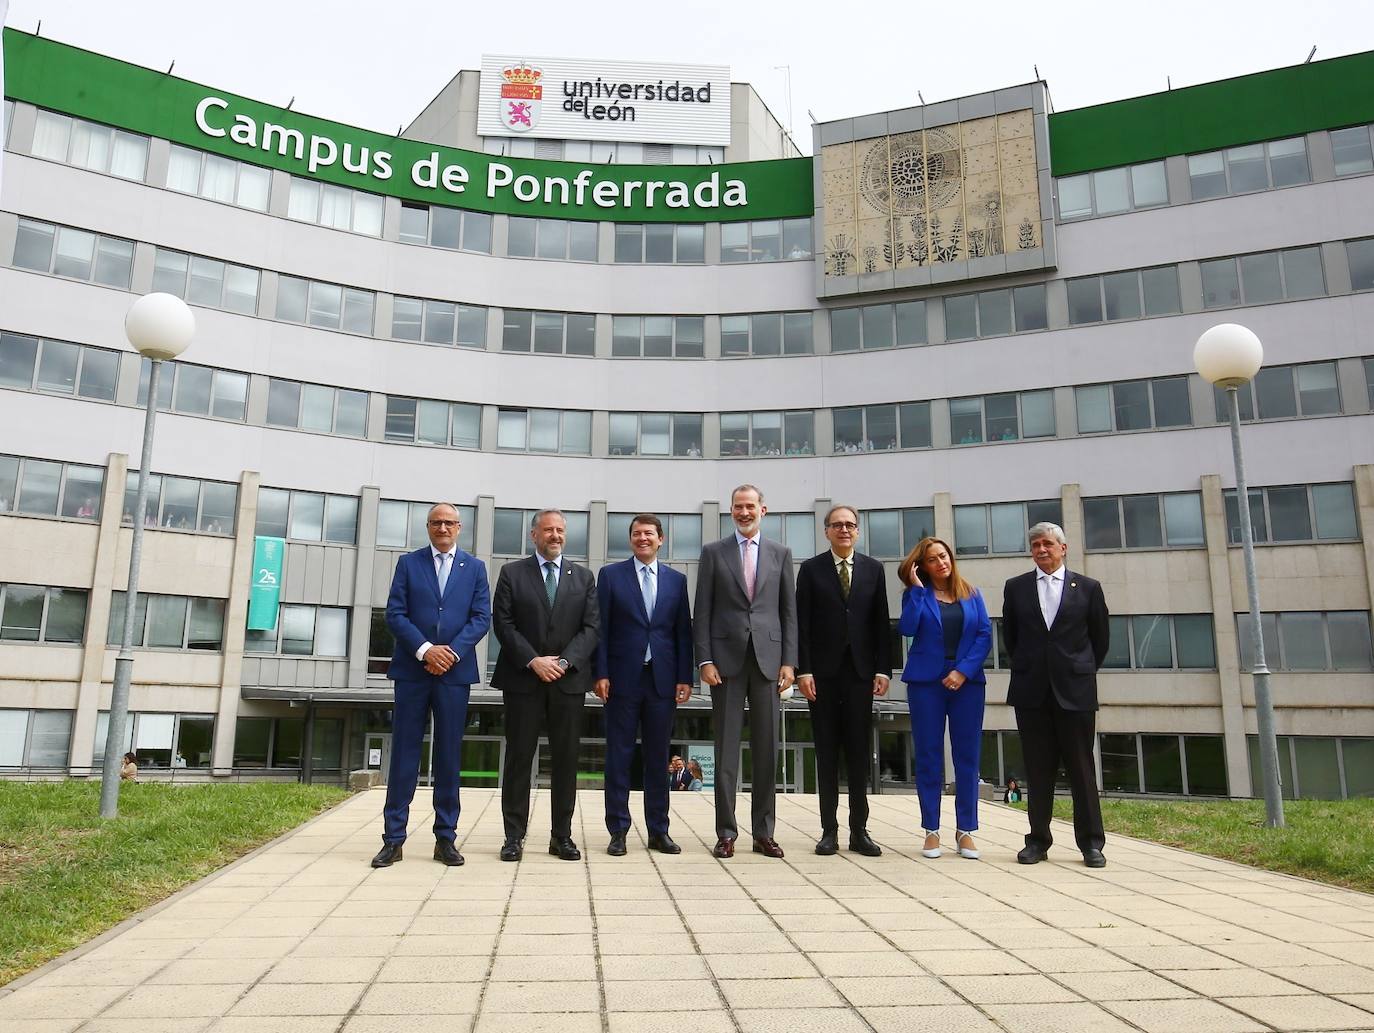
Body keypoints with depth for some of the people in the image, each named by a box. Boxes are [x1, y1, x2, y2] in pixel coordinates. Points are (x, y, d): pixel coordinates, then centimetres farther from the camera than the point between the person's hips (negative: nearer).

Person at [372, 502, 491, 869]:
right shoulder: (409, 563, 8)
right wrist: (425, 650, -13)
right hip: (412, 669, 0)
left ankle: (446, 838, 12)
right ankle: (393, 838, 9)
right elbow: (395, 614, 0)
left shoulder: (475, 568, 10)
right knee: (403, 753, 2)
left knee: (449, 755, 5)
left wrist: (453, 652, -11)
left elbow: (481, 618, 3)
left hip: (455, 671, 1)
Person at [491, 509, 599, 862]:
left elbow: (591, 627, 4)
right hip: (522, 678, -2)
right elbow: (503, 623, -2)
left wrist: (564, 661, -11)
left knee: (566, 759, 4)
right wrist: (533, 661, -12)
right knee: (519, 756, 2)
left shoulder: (583, 577, 11)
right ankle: (514, 836, 10)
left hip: (569, 679, 2)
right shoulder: (512, 573, 6)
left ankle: (562, 836, 12)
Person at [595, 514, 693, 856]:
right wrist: (601, 674, -7)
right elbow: (601, 628, 0)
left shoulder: (677, 580, 10)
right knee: (619, 756, 3)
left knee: (658, 757, 8)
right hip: (623, 678, -2)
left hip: (662, 680, 2)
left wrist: (685, 677, 1)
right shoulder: (610, 574, 4)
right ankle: (618, 831, 12)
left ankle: (658, 831, 17)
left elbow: (683, 631, 8)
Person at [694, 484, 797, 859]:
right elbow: (702, 612, 3)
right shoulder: (713, 552, 6)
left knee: (766, 748, 5)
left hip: (767, 659, 2)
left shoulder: (780, 553, 10)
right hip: (726, 659, -1)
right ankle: (726, 832, 11)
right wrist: (705, 660, -6)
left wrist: (789, 661, 0)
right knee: (726, 748, 2)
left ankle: (763, 832, 15)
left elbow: (789, 611, 8)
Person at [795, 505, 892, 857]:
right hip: (823, 672, -1)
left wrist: (883, 669, 0)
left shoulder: (873, 569, 9)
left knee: (859, 752, 4)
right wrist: (803, 670, -8)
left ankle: (859, 831, 11)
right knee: (827, 752, 4)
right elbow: (802, 623, -1)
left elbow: (881, 623, 7)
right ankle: (829, 830, 10)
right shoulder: (811, 569, 3)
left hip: (860, 672, 2)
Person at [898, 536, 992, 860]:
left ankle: (965, 830, 11)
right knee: (929, 757, 1)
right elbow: (907, 628, -10)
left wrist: (964, 670, -10)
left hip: (967, 681, 1)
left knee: (967, 756, 2)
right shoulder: (917, 594, 7)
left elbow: (985, 635, 2)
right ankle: (931, 830, 8)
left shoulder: (972, 594, 11)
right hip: (926, 681, -1)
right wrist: (916, 588, -9)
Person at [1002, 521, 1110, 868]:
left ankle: (1091, 843, 11)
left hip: (1075, 690, -1)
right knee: (1038, 770, 5)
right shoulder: (1016, 587, 7)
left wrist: (1083, 672, 11)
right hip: (1031, 691, 1)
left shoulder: (1087, 588, 4)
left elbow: (1101, 637, 11)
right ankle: (1038, 840, 12)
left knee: (1081, 768, 3)